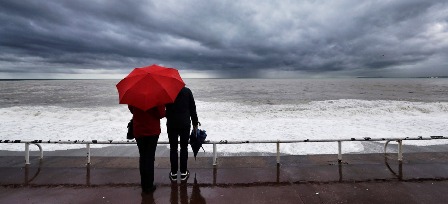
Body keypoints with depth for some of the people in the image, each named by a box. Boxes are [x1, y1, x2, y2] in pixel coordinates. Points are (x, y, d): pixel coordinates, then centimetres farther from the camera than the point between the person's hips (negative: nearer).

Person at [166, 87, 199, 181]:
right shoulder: (187, 91, -2)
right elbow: (193, 108, 1)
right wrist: (195, 122, 8)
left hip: (171, 124, 0)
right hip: (185, 124, 0)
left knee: (173, 148, 8)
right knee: (184, 148, 8)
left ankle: (174, 173, 15)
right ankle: (183, 172, 14)